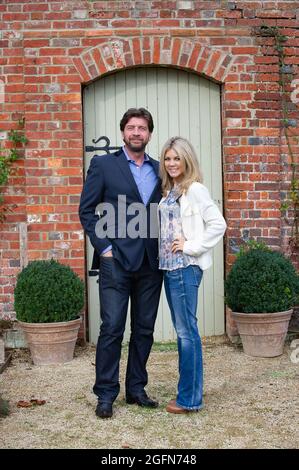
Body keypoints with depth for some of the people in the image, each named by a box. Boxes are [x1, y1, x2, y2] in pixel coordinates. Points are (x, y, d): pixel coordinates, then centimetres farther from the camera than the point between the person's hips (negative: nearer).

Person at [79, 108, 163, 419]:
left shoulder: (159, 170, 13)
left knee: (144, 330, 10)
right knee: (111, 329, -3)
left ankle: (136, 389, 22)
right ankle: (105, 395, 8)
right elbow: (86, 210, -1)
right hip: (116, 261, -4)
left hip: (150, 262, 4)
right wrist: (104, 248, -8)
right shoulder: (103, 165, 2)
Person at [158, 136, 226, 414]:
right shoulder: (168, 191, 14)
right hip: (169, 266, 8)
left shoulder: (194, 190, -10)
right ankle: (189, 392, 22)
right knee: (182, 330, 13)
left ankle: (189, 398, 5)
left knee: (186, 331, -4)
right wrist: (163, 255, 7)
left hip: (185, 267, -8)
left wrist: (191, 246, -15)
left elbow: (218, 224, -17)